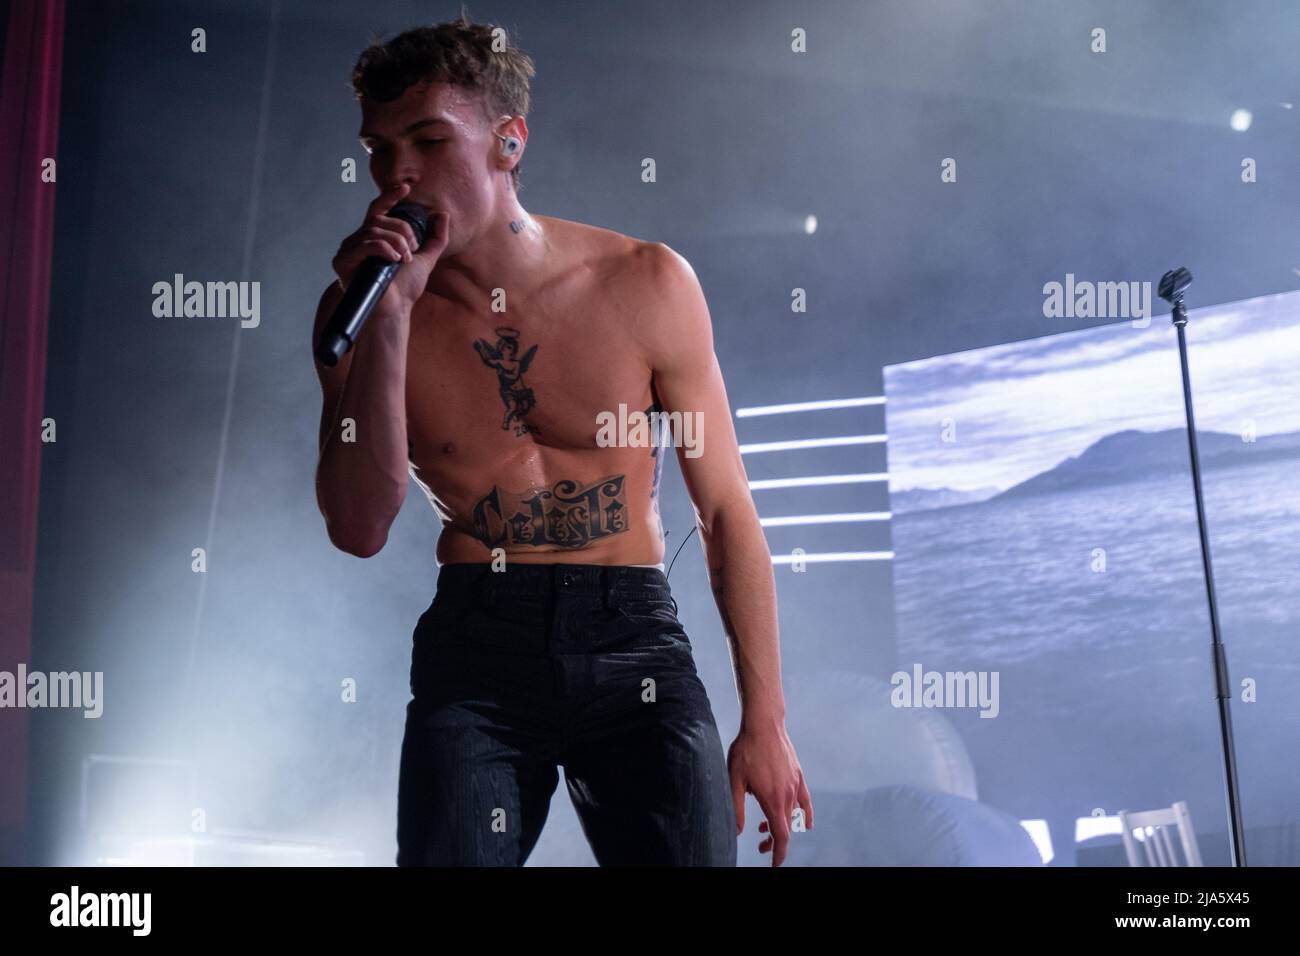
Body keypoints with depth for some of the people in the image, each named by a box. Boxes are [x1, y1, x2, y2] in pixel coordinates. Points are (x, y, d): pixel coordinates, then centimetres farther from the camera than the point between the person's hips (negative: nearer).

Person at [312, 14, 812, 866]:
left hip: (633, 641, -1)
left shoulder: (646, 284, -4)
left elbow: (727, 511, 1)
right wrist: (389, 320, -16)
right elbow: (359, 531, -9)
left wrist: (764, 720, -1)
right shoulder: (365, 309, 1)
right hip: (472, 646, 1)